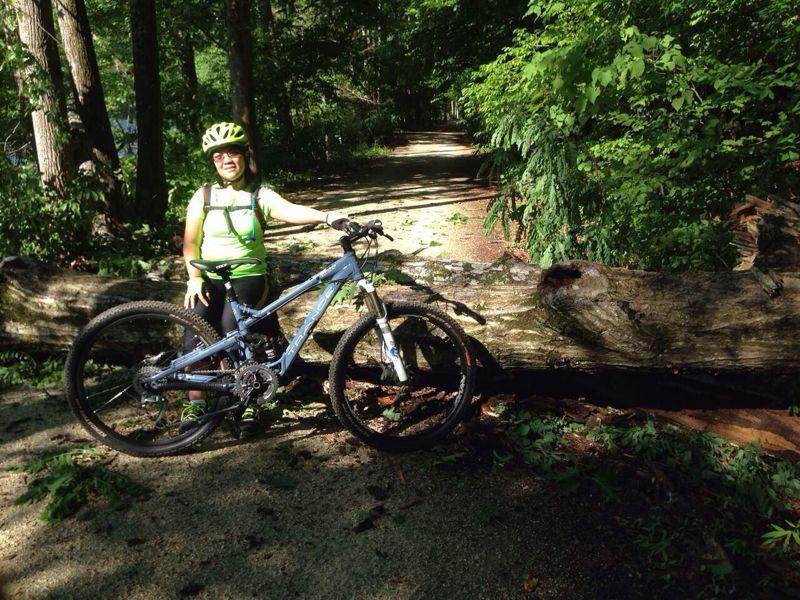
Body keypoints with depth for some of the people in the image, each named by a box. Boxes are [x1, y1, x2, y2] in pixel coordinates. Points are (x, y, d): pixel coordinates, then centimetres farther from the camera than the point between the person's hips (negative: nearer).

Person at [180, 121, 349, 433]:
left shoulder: (260, 196, 0)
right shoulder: (204, 196, 6)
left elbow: (292, 211, -20)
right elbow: (190, 243, 6)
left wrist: (327, 216, -38)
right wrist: (195, 278, -8)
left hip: (248, 277, -2)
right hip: (209, 279, 2)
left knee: (232, 329, -25)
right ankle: (195, 402, 0)